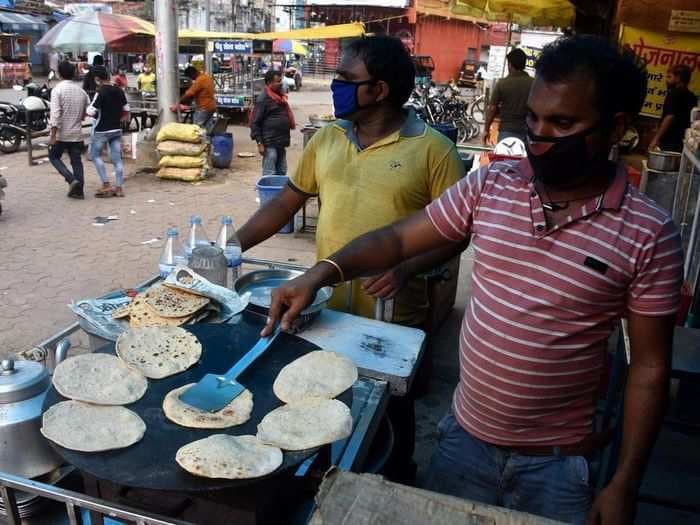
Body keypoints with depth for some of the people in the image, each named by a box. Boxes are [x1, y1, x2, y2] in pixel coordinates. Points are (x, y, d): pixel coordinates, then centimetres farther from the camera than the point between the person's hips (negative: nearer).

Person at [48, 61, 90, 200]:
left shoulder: (57, 89, -11)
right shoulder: (81, 91, 5)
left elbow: (55, 114, -18)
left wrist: (53, 135, -16)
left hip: (62, 133, -4)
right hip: (77, 133, 4)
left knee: (54, 157, 14)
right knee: (76, 161, 10)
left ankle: (71, 180, -4)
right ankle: (78, 190, 8)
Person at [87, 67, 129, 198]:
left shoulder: (100, 92, -16)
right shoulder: (119, 91, 4)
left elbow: (91, 112, -20)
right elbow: (126, 109, 13)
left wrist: (85, 110, 1)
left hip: (102, 130, -6)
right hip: (116, 129, 6)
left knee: (95, 155, 9)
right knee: (117, 158, 6)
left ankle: (106, 185, 1)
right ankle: (119, 187, 5)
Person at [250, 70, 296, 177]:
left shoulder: (280, 96, 14)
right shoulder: (263, 99, -11)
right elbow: (254, 122, -13)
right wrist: (260, 143, -17)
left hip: (281, 143, 9)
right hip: (270, 144, -9)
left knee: (281, 172, 15)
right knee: (270, 174, -6)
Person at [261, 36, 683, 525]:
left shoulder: (649, 234, -13)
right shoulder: (489, 186, -7)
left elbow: (649, 368, -8)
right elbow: (399, 238, -2)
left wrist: (625, 484, -8)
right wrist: (322, 272, -19)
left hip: (558, 461, -2)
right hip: (465, 436, 3)